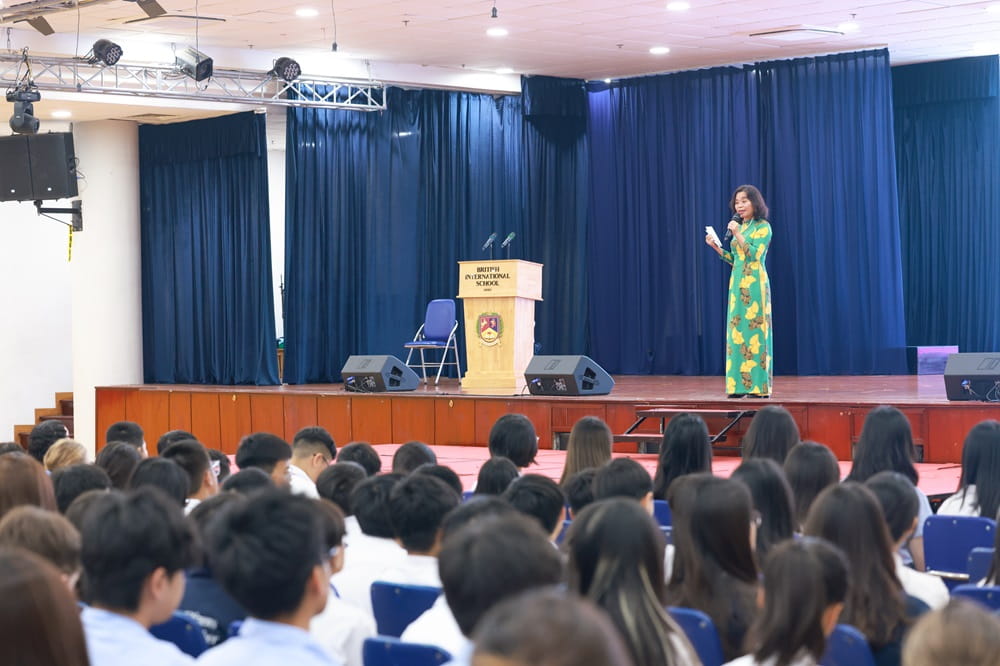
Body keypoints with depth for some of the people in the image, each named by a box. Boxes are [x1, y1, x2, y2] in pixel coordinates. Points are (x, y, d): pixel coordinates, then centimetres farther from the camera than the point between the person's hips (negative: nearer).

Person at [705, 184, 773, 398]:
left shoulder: (763, 227, -4)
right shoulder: (740, 227, 17)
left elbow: (755, 255, -15)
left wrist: (738, 234, -17)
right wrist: (716, 247, 10)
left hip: (754, 284, -7)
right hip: (737, 283, 7)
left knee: (755, 330, -8)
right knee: (737, 330, 4)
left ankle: (759, 386, -6)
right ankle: (741, 385, 6)